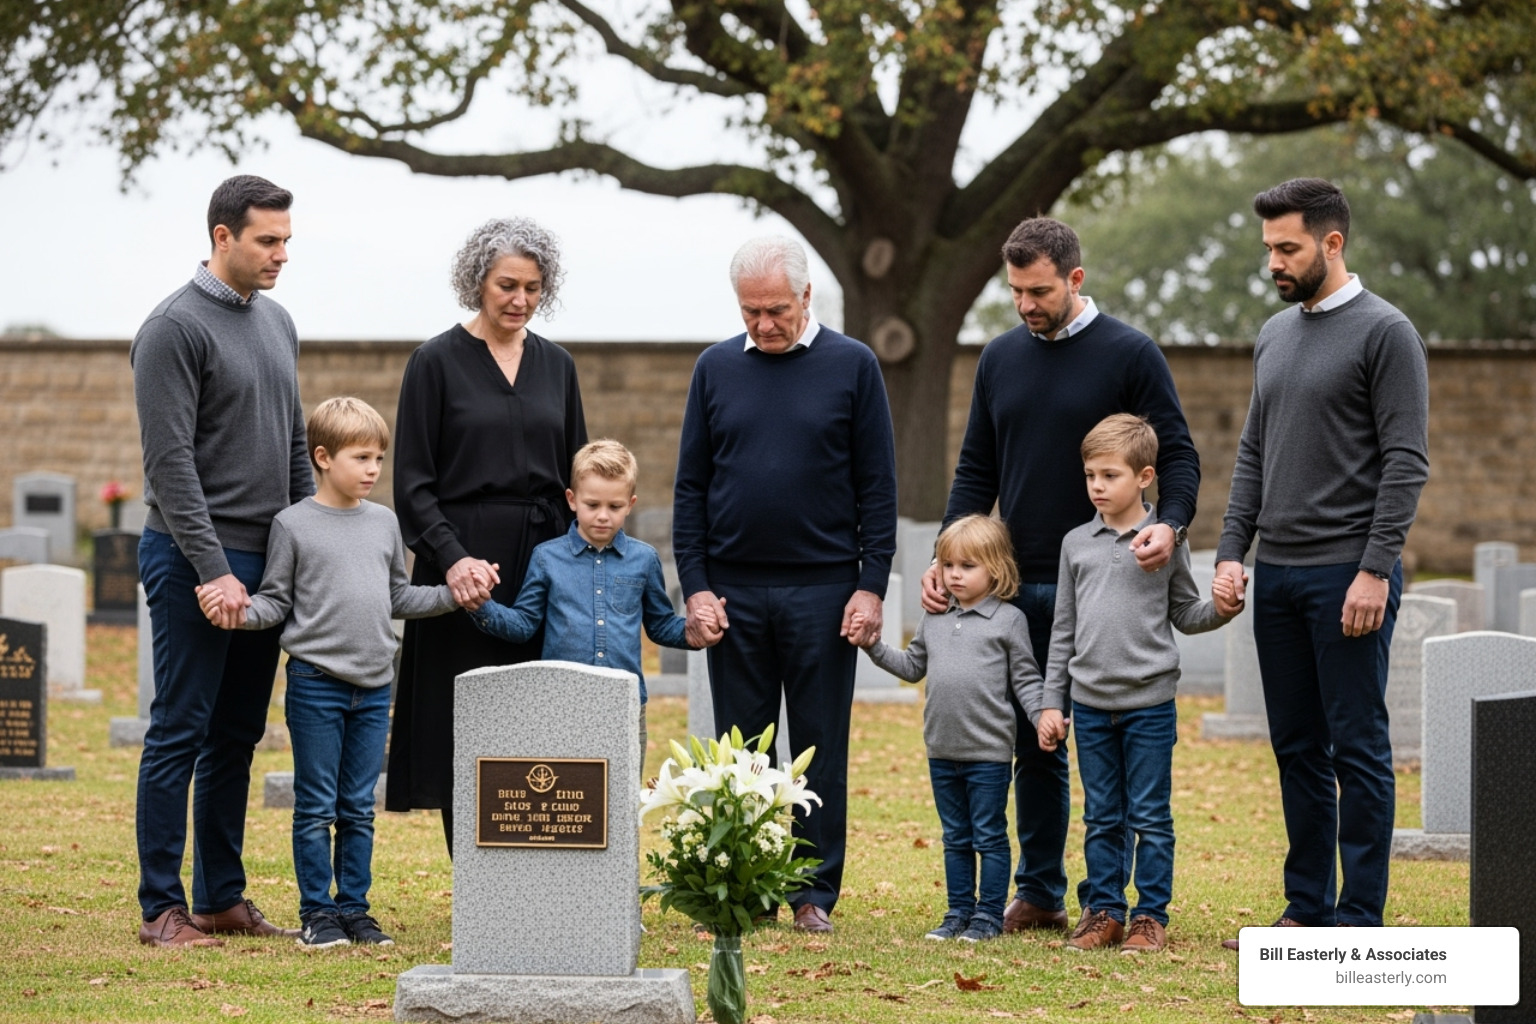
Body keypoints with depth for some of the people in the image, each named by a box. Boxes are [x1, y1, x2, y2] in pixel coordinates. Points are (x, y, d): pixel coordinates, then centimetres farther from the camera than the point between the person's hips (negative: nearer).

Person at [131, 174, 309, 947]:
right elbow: (169, 462, -16)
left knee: (237, 738, 11)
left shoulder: (278, 324, 14)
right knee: (181, 733, -4)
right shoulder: (176, 327, -12)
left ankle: (222, 898, 17)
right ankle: (161, 907, 0)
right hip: (196, 562, -8)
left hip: (264, 563, 8)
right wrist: (213, 570, -20)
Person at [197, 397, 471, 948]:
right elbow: (275, 602, -1)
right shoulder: (294, 525, -3)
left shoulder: (384, 523, 11)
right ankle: (317, 912, 6)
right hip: (316, 680, -4)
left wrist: (454, 595, 11)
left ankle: (353, 907, 15)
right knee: (316, 806, 0)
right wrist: (231, 608, -18)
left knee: (359, 808, 9)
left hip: (374, 684, 4)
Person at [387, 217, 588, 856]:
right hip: (466, 567, -4)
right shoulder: (437, 362, -2)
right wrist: (453, 558, -19)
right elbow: (412, 481, -6)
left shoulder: (556, 365, 11)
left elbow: (577, 477, 14)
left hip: (543, 561, 4)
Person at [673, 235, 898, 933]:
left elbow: (877, 486, 1)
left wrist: (871, 586, -7)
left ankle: (815, 891, 9)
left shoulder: (852, 366, 1)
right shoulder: (716, 369, 7)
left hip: (822, 588, -2)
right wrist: (695, 587, -1)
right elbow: (690, 487, 8)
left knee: (820, 747, 3)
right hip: (734, 591, 2)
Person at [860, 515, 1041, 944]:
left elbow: (1025, 679, -3)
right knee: (955, 838, 13)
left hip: (988, 752, -5)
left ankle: (989, 914, 9)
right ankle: (959, 911, 20)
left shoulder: (1008, 620, -4)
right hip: (942, 749, 5)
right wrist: (874, 646, 8)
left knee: (989, 836, 2)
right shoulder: (934, 619, 11)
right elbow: (912, 666, 19)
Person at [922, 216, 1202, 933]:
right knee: (1033, 746, 8)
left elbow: (1178, 455, -5)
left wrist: (1170, 524, -25)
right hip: (1020, 586, 5)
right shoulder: (1000, 359, 10)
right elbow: (976, 471, 14)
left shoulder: (1130, 355, -4)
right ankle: (1039, 894, 15)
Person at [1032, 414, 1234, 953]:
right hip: (1090, 703, 3)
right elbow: (1064, 630, 11)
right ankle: (1104, 912, 16)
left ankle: (1151, 916, 7)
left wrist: (1221, 608, -16)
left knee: (1150, 817, 1)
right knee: (1101, 818, 9)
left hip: (1149, 701, -3)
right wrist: (1050, 702, 9)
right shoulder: (1077, 544, 7)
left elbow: (1185, 614, 6)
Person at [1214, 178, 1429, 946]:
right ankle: (1308, 906, 18)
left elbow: (1406, 462, -13)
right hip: (1277, 575, 8)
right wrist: (1231, 552, 8)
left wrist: (1376, 570, -19)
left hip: (1349, 574, -8)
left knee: (1357, 747, -4)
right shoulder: (1274, 336, 15)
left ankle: (1360, 916, 0)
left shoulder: (1385, 334, -9)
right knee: (1297, 747, 11)